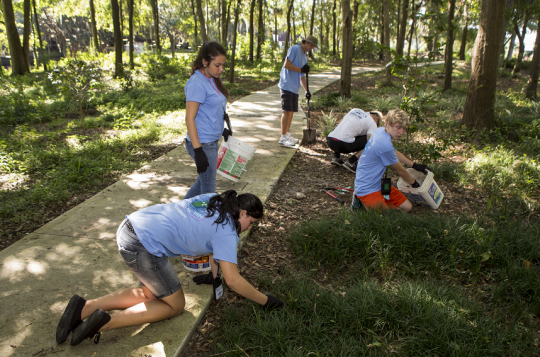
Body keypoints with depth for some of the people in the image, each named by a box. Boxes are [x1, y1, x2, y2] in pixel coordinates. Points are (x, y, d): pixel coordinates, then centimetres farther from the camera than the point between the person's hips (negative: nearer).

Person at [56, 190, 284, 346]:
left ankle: (85, 308, 12)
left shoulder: (212, 200, 13)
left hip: (129, 227, 9)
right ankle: (106, 322, -2)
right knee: (175, 305, 10)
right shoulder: (227, 232, -9)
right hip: (144, 249, -9)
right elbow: (234, 281, -9)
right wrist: (265, 300, 4)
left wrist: (214, 274, 27)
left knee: (150, 295, 24)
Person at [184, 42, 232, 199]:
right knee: (208, 189, 2)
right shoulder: (197, 83, -19)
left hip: (212, 142, 10)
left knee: (204, 180, 23)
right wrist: (198, 151, -24)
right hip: (203, 144, -10)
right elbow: (189, 119, -22)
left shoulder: (212, 80, 9)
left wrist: (222, 130, 22)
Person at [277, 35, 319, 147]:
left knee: (291, 111, 11)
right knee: (287, 111, -13)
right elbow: (286, 64, -15)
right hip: (287, 86, -9)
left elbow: (302, 76, 25)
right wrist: (301, 69, -12)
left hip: (295, 88, 9)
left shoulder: (304, 57, 22)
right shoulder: (294, 49, -3)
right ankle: (283, 138, -12)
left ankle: (287, 135, 21)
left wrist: (306, 90, 18)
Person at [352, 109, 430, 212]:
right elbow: (399, 170, -9)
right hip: (367, 189, -10)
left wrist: (414, 165, 25)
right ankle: (365, 202, -1)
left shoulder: (380, 131, 2)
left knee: (407, 207, 10)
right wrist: (414, 183, 10)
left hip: (378, 184, 10)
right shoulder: (385, 145, -27)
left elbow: (394, 153, 22)